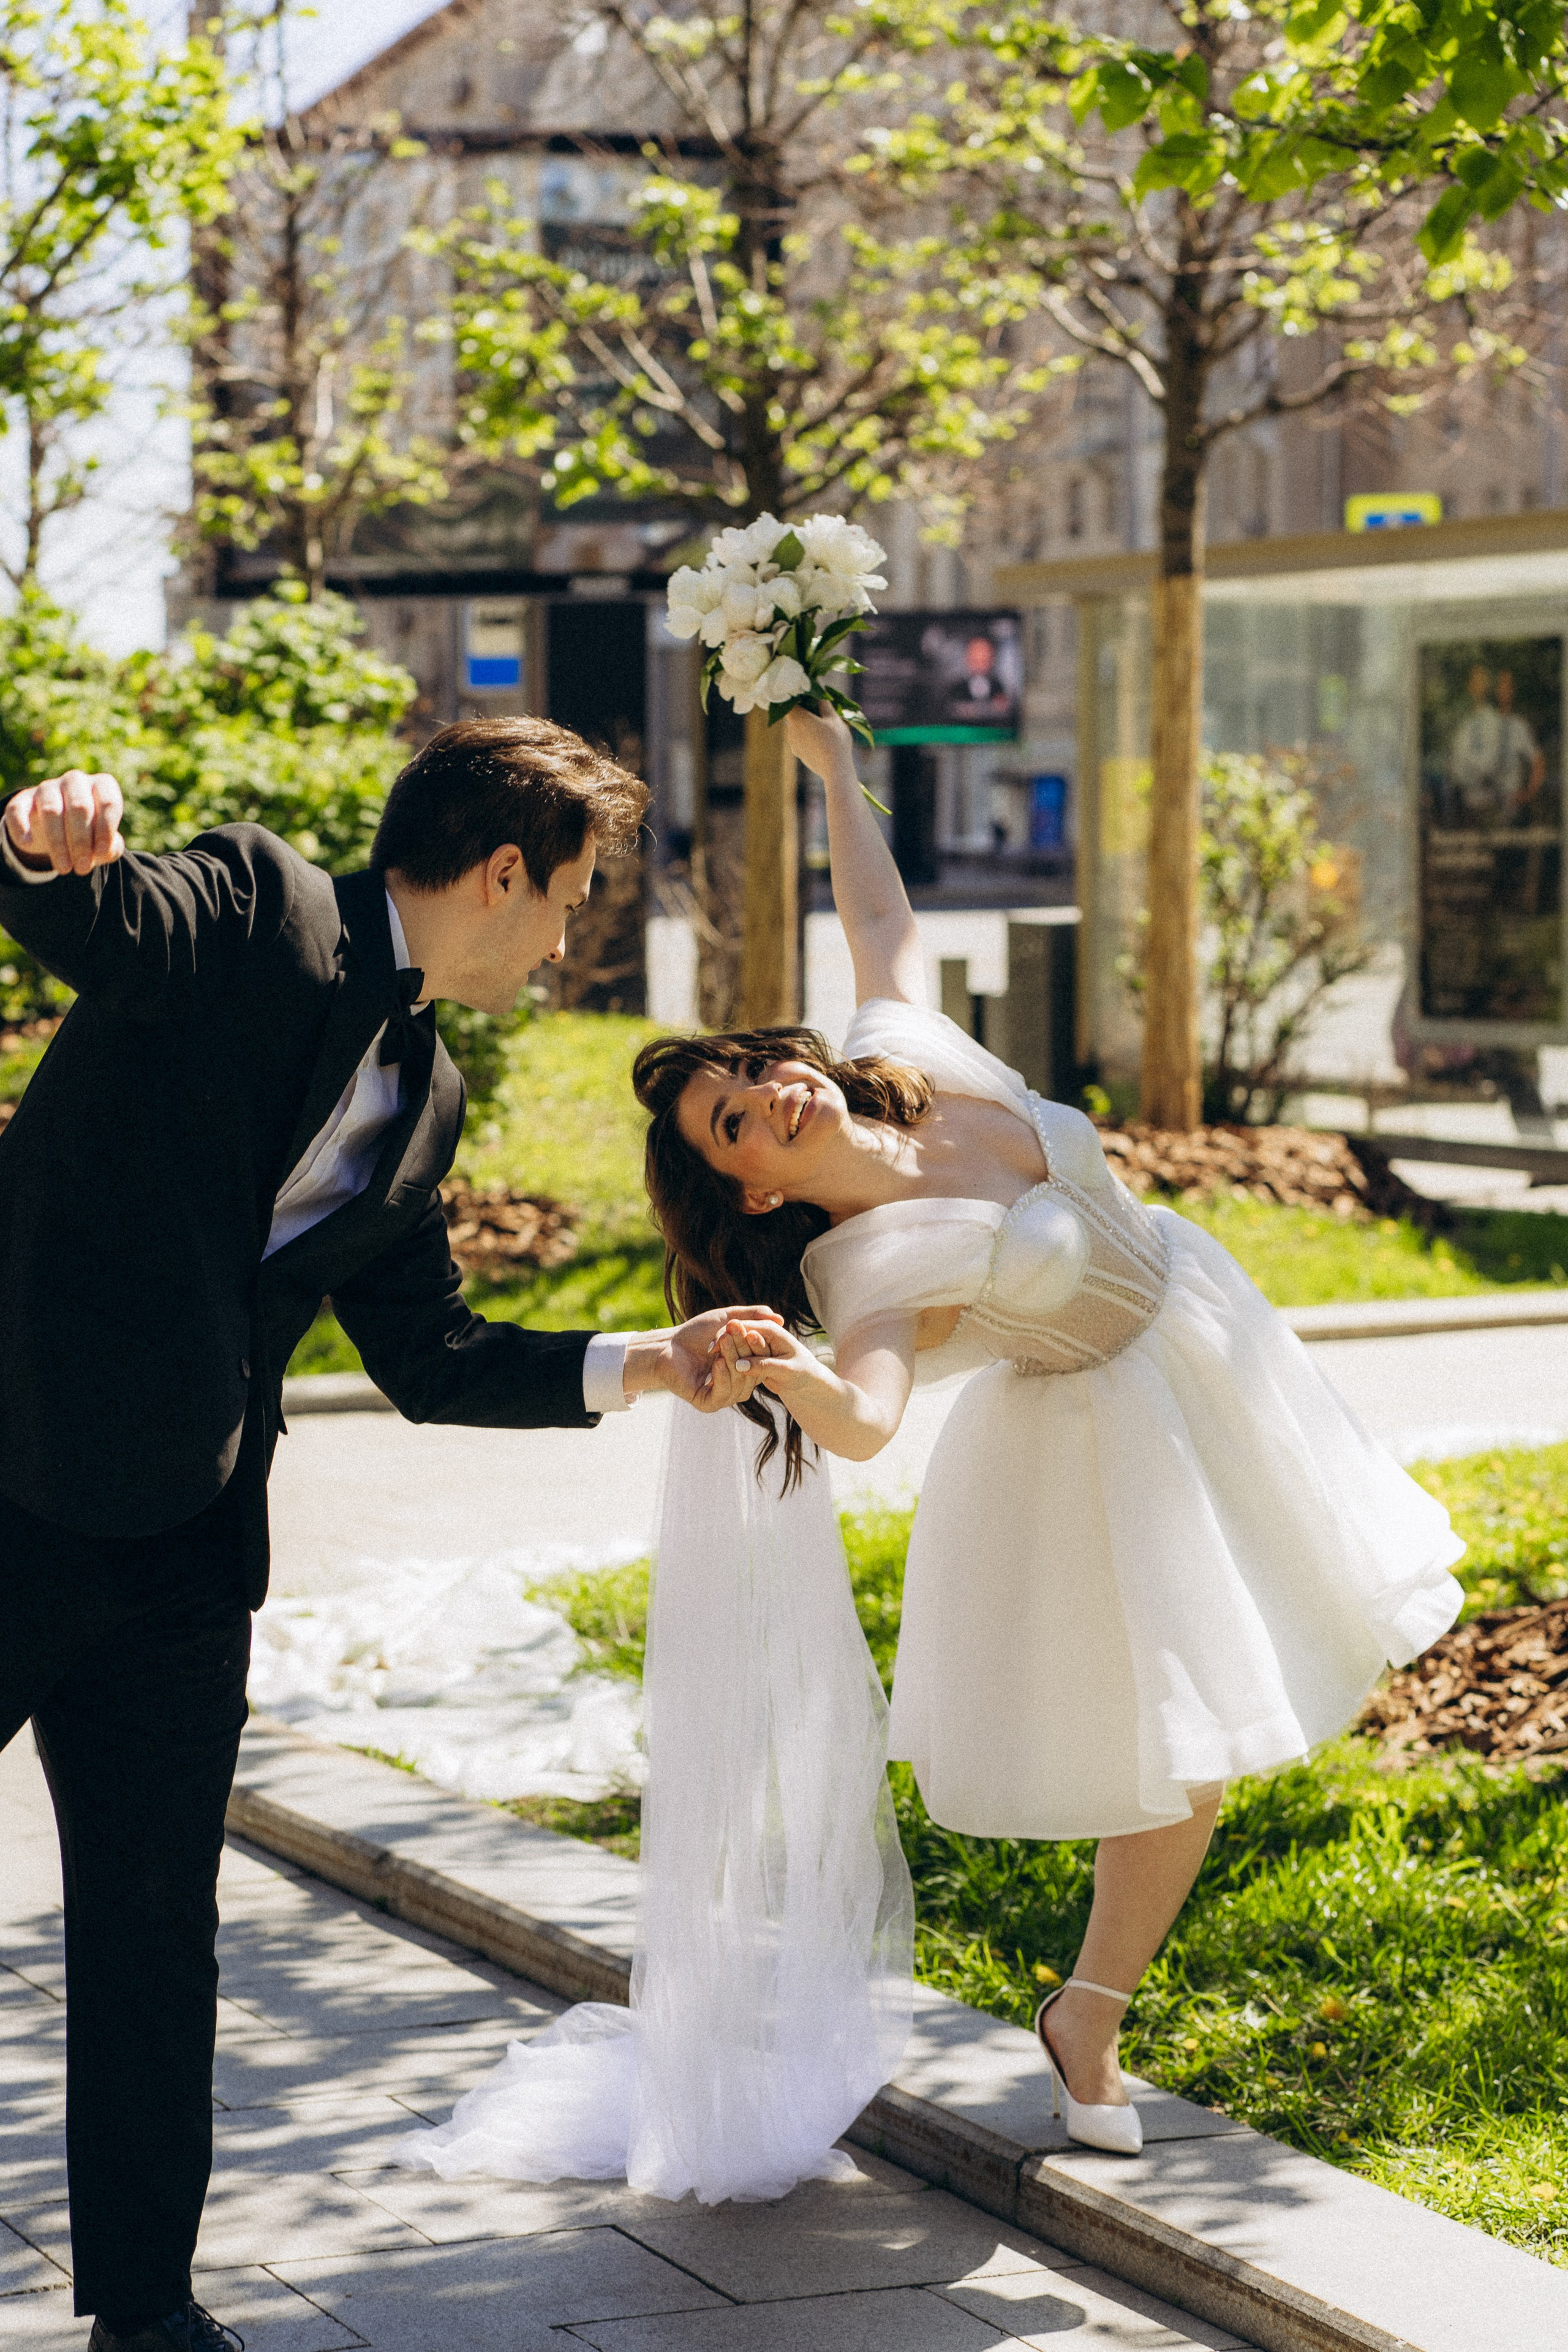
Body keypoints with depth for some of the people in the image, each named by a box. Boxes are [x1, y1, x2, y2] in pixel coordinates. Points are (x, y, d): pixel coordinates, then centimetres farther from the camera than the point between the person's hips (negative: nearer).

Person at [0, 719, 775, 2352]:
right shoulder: (252, 909, -4)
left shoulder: (423, 1101, 16)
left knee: (157, 1923, 11)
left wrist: (643, 1363, 16)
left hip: (182, 1549, 7)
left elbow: (432, 1358, 21)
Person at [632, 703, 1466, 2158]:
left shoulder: (907, 1052, -16)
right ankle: (1085, 2024, 15)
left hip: (1207, 1340, 7)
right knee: (1193, 1743, -2)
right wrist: (798, 1382, -71)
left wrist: (829, 758, 6)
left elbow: (881, 921, 2)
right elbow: (866, 1421, -51)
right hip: (1114, 1425, -7)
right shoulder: (874, 1269, -33)